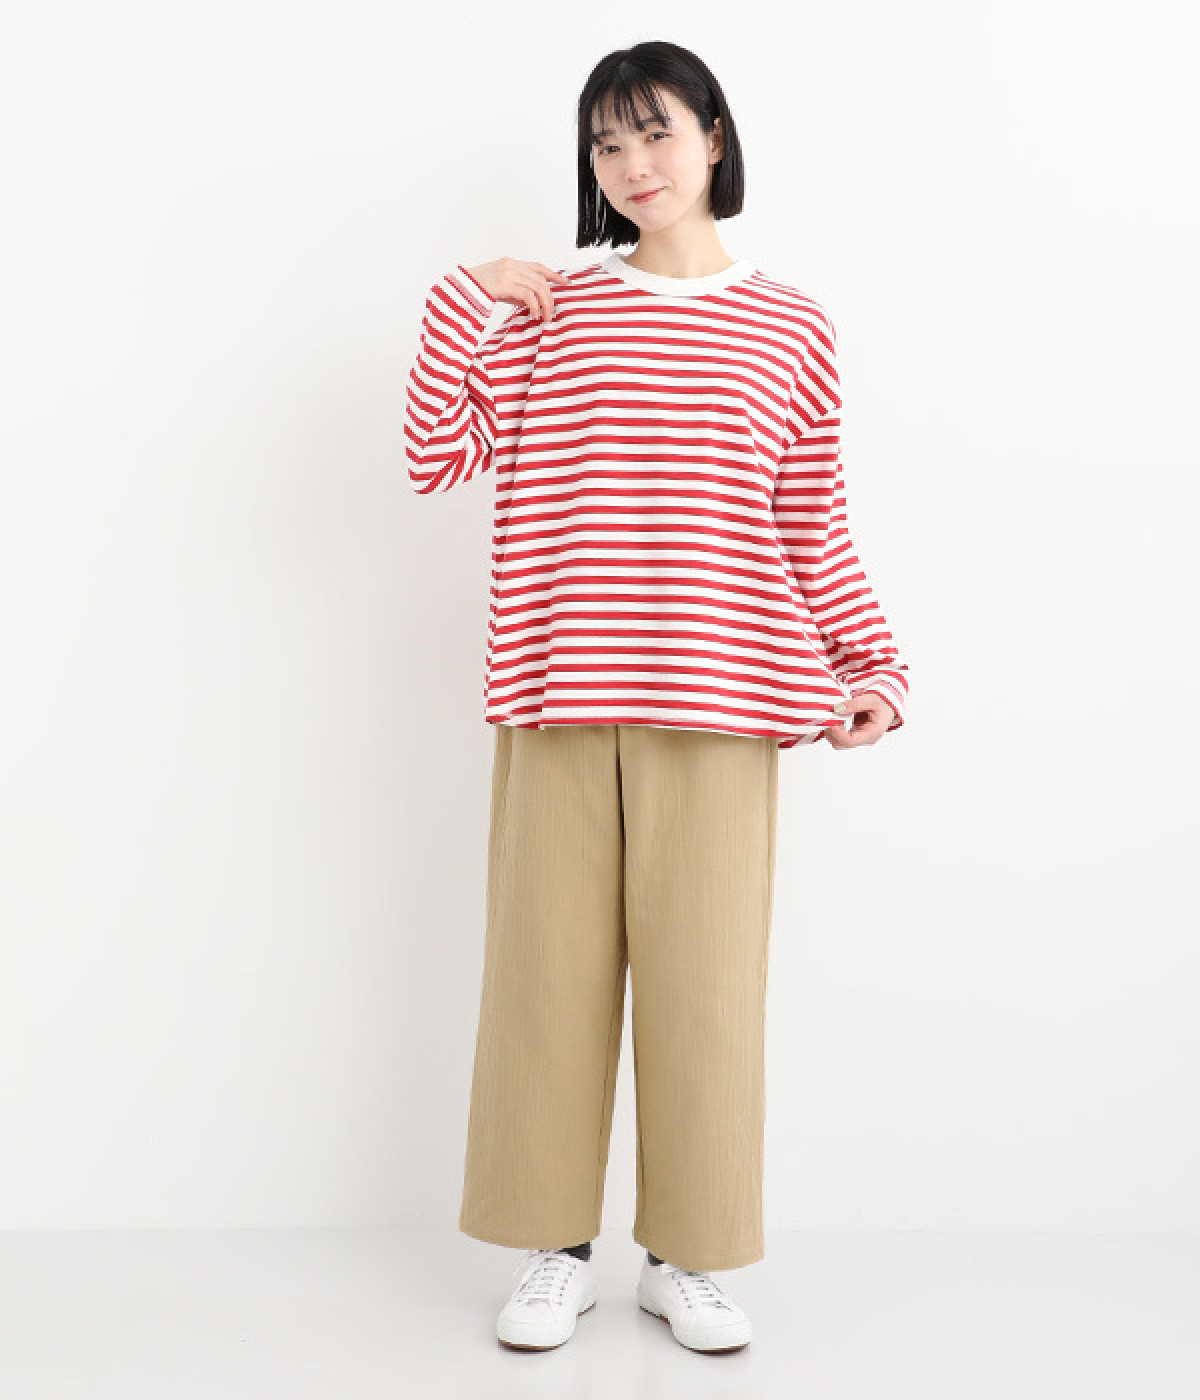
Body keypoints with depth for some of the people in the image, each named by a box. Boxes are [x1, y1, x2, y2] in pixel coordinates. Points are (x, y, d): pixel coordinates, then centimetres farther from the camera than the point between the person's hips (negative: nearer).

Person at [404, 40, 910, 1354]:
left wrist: (872, 668, 2)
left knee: (705, 977, 3)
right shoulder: (545, 307, 10)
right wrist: (463, 299, 0)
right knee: (550, 966, 5)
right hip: (559, 699, 1)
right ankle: (554, 1249, 22)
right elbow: (436, 456, 2)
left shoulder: (792, 328, 10)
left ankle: (687, 1256, 20)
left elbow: (812, 531, 10)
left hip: (718, 703, 0)